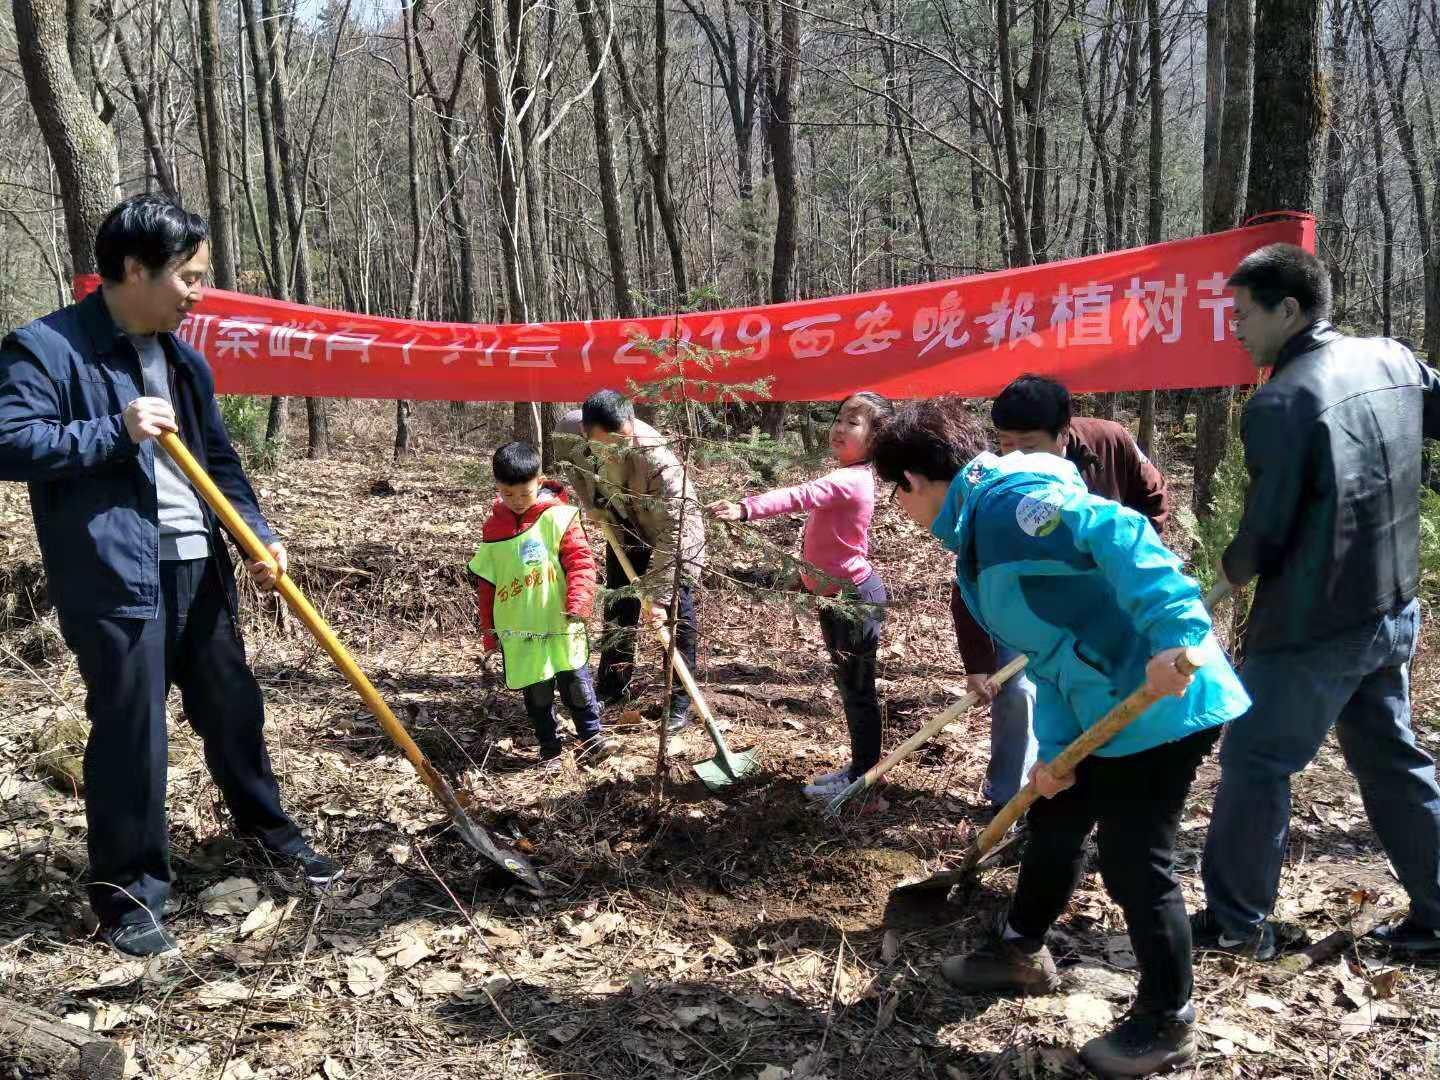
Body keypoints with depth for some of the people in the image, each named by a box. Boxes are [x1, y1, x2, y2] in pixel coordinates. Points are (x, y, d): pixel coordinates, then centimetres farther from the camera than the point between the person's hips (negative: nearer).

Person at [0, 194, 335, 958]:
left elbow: (218, 460, 16)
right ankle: (127, 893, 16)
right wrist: (116, 431, -22)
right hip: (114, 576, -7)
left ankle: (267, 826, 39)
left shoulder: (184, 359, 13)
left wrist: (258, 537, 4)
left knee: (233, 707, 18)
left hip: (198, 566, 7)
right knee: (129, 735, 0)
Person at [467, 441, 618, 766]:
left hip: (561, 624, -3)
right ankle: (549, 747, 22)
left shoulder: (558, 518, -6)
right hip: (518, 631, 3)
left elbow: (581, 562, -10)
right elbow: (485, 583, 12)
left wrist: (578, 605, -23)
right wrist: (489, 630, 14)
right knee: (536, 691, 8)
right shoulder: (494, 528, 6)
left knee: (575, 683, 1)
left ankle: (592, 737, 16)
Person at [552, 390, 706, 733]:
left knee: (677, 614, -7)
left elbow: (673, 530, -40)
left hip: (676, 532, -5)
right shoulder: (569, 430, -28)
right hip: (625, 529, 5)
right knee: (617, 608, 13)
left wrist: (658, 594, -40)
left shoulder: (656, 457, -43)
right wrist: (595, 505, -6)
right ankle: (611, 690, 29)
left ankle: (678, 703, 6)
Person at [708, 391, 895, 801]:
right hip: (840, 595, 11)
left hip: (852, 598, -11)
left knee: (856, 688, 2)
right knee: (851, 685, 19)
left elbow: (798, 497, -41)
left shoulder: (848, 481, -25)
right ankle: (861, 768, 32)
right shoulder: (849, 477, 10)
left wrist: (745, 509, -54)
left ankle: (862, 774, 14)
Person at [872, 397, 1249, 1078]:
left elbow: (1113, 533, -30)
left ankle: (1167, 1024, 20)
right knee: (1053, 824, 22)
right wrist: (1054, 747, 5)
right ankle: (1021, 953, 43)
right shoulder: (977, 544, 14)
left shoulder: (1007, 501, -17)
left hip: (1163, 700, -10)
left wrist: (1170, 631, -37)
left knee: (1133, 861, 0)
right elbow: (1047, 657, 14)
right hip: (1104, 714, 11)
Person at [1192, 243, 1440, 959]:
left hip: (1315, 625, -8)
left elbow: (1265, 532, -16)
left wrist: (1233, 571, 2)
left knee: (1254, 763, 6)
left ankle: (1235, 922, 17)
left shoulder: (1279, 403, -20)